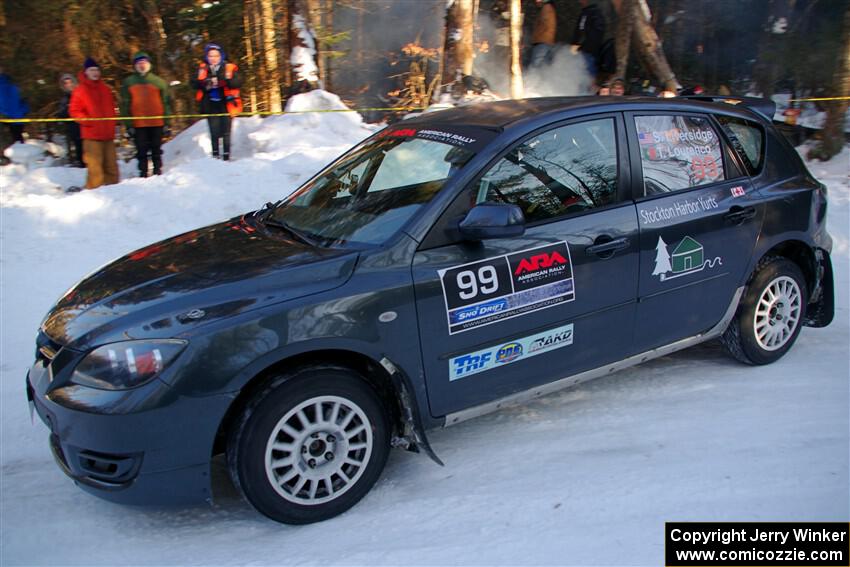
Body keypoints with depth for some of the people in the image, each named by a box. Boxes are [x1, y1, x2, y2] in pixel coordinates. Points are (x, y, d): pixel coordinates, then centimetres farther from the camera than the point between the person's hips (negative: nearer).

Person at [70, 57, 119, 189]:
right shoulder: (80, 90, -1)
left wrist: (111, 123, 13)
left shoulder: (105, 89, 16)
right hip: (92, 134, -5)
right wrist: (86, 120, -15)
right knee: (95, 165, -8)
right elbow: (74, 111, -2)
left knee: (111, 165, 7)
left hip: (108, 134, 6)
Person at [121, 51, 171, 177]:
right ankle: (143, 173, 12)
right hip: (138, 124, 0)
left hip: (157, 123, 0)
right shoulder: (128, 83, 6)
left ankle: (157, 171, 18)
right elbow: (125, 105, 6)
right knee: (141, 151, 4)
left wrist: (166, 123, 1)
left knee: (156, 150, 8)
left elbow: (166, 102, 6)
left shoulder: (158, 81, 5)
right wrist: (128, 125, -1)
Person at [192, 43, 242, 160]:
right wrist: (204, 83, -20)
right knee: (214, 133, 2)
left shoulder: (229, 67, 1)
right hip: (210, 106, 2)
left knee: (226, 133, 1)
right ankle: (215, 155, 9)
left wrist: (227, 79, -27)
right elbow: (194, 83, 0)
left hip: (226, 105, -2)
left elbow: (238, 83, -9)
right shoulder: (202, 69, 8)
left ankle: (226, 156, 7)